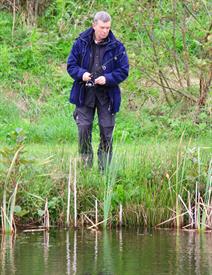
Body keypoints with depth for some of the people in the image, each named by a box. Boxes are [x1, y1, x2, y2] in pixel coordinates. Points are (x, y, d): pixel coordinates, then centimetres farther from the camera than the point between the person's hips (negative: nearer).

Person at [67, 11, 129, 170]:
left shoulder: (116, 47, -3)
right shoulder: (81, 43, 0)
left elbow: (123, 71, -1)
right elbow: (71, 65, 5)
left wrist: (107, 79, -18)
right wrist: (81, 74, -16)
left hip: (107, 96, -1)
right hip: (85, 94, 1)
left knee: (107, 132, 3)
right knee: (84, 129, -2)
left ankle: (104, 168, 12)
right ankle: (86, 166, 8)